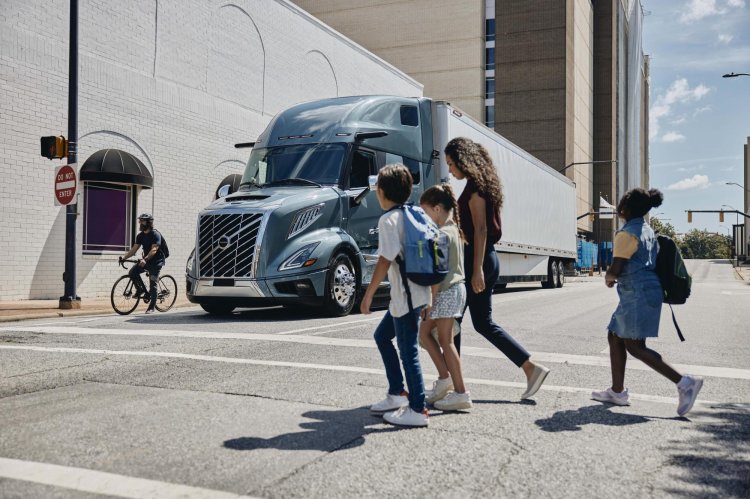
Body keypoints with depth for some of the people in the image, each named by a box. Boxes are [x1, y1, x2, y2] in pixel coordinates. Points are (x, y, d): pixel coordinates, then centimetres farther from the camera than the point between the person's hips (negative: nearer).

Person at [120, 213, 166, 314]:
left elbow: (154, 250, -26)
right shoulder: (140, 236, 6)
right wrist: (124, 257, -14)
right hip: (146, 261, 7)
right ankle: (141, 289, 5)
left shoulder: (155, 234, -15)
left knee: (152, 284, -8)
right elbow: (134, 249, 2)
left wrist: (145, 259, -40)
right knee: (132, 272, -16)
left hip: (156, 261, -6)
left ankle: (151, 307, 1)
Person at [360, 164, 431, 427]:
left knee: (408, 350, -2)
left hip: (406, 295, -10)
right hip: (414, 290, 10)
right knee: (382, 335, 21)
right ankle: (397, 393, 27)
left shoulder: (388, 219, -14)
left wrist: (368, 294, -15)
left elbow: (385, 260, -20)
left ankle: (418, 410, 6)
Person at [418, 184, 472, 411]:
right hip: (454, 288, 10)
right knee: (424, 332, 16)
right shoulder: (454, 229, 13)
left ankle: (461, 393, 0)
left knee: (445, 341, -4)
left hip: (446, 291, -10)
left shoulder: (442, 234, -17)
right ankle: (445, 377, 18)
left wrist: (430, 299, -18)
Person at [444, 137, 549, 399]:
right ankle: (531, 368, 9)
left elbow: (480, 230, -19)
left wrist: (477, 269, -23)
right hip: (489, 259, 10)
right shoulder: (484, 184, 16)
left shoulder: (474, 186, -12)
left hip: (476, 260, -10)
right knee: (483, 323, 13)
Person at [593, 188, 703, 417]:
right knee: (614, 336, 14)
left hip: (638, 294, -10)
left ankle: (684, 382, -10)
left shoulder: (626, 234, -14)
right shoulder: (647, 230, 15)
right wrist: (616, 277, 18)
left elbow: (615, 270, -17)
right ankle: (617, 391, 18)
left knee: (634, 347, -7)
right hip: (648, 289, 10)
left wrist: (608, 277, 5)